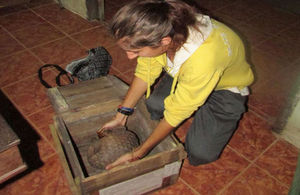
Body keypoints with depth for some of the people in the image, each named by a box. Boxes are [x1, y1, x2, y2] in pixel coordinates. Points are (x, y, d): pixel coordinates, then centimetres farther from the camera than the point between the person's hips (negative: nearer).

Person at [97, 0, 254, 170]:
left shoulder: (202, 59, -45)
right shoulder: (158, 31, -28)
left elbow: (176, 113, -31)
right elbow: (144, 72, -10)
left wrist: (138, 154, -21)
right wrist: (121, 115, -8)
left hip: (226, 86, -5)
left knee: (200, 154, -14)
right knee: (154, 106, -20)